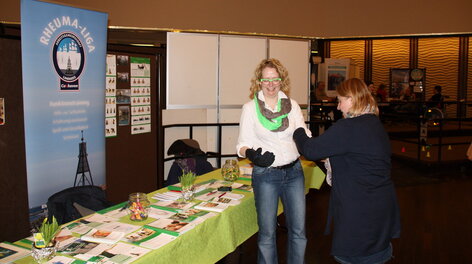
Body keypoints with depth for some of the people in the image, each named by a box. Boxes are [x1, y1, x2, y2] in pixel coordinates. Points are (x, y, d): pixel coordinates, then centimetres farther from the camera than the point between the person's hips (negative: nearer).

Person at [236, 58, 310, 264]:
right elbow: (243, 144, -4)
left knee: (298, 230, 9)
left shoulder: (292, 105, 4)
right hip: (265, 174, -3)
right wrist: (251, 154, -26)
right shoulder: (250, 108, -3)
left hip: (294, 171, 3)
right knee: (267, 233, 6)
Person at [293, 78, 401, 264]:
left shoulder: (347, 127, -21)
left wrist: (299, 132, 1)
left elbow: (310, 150, -17)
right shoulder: (376, 123, 9)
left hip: (359, 211, -9)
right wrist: (329, 159, 17)